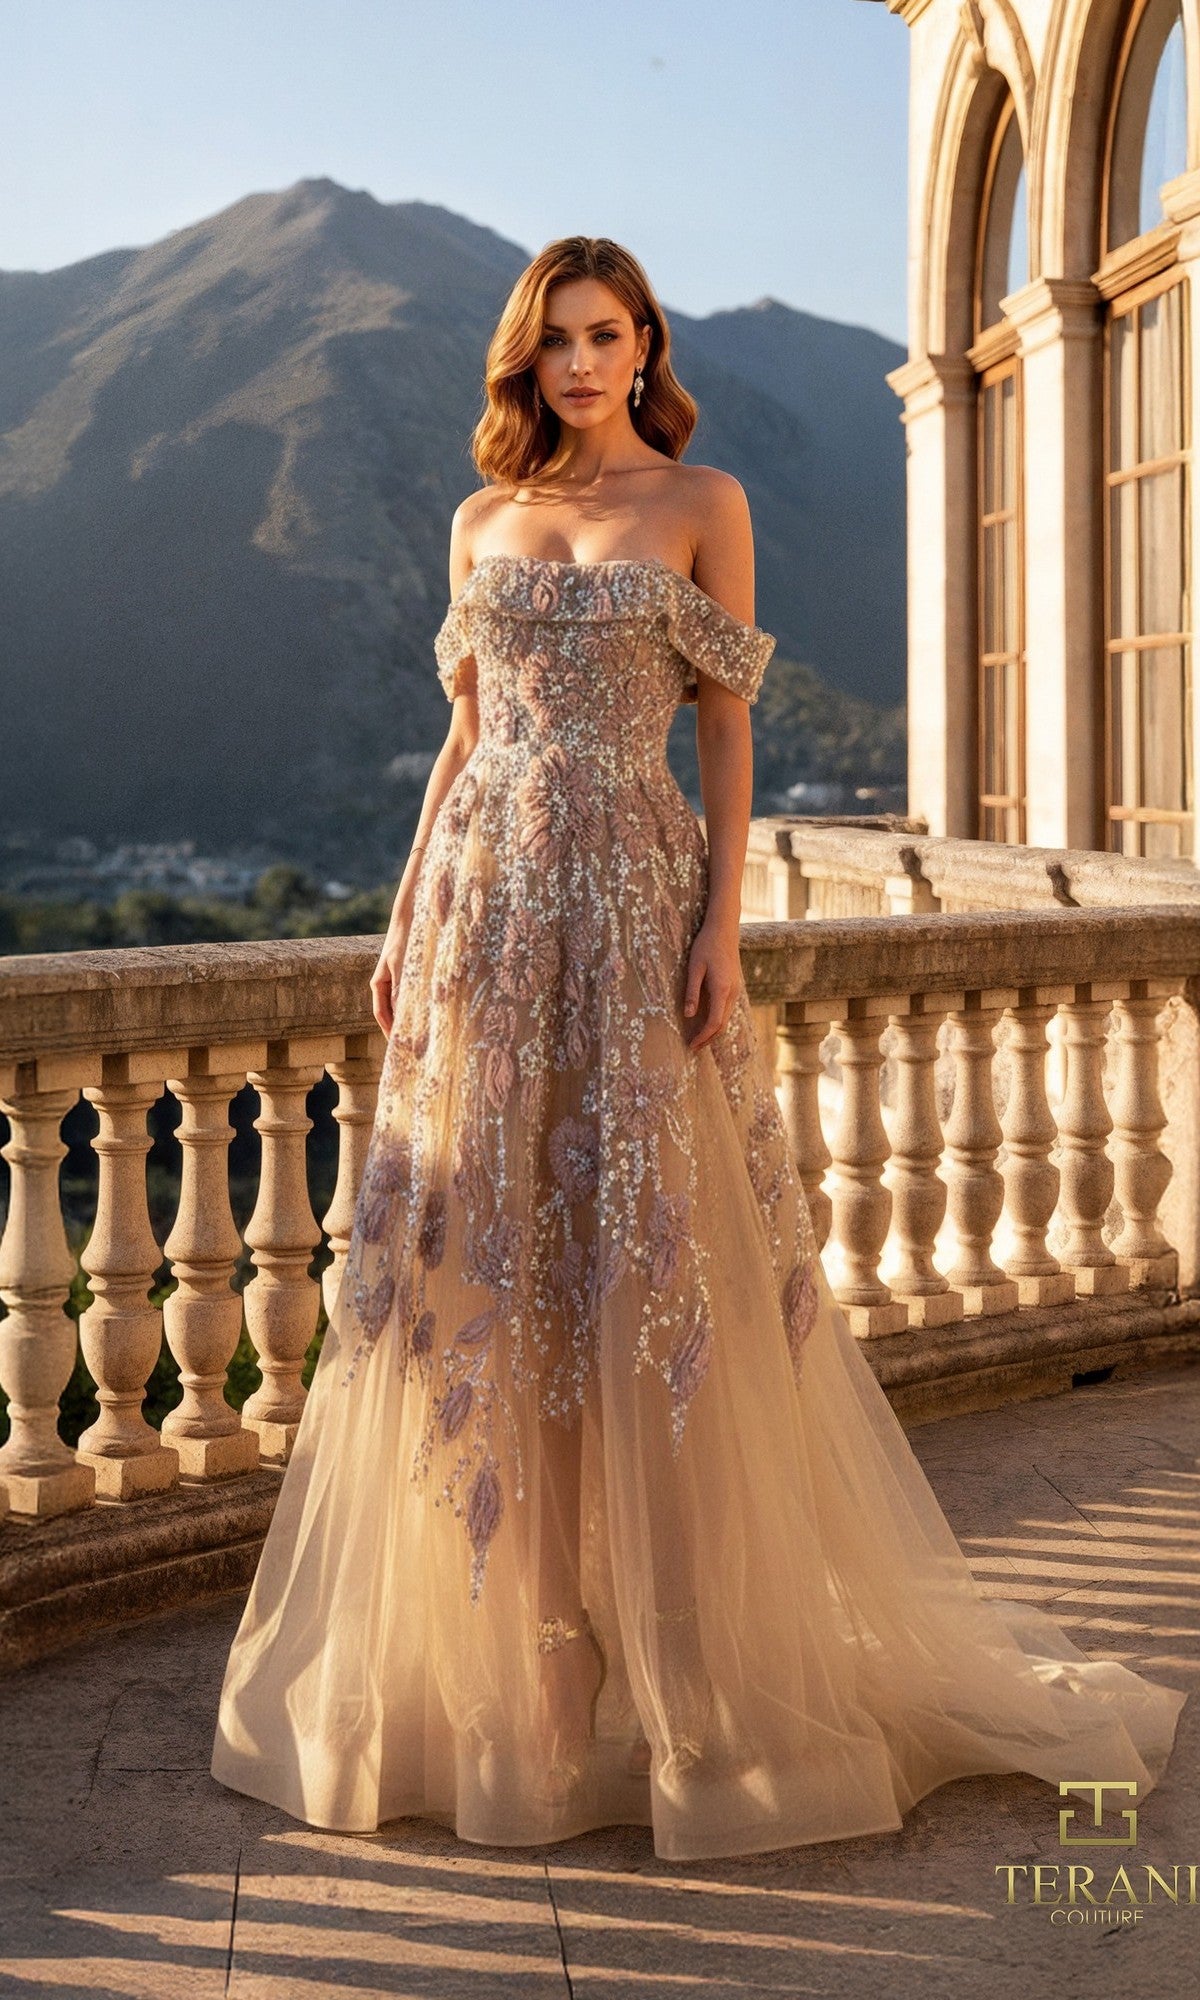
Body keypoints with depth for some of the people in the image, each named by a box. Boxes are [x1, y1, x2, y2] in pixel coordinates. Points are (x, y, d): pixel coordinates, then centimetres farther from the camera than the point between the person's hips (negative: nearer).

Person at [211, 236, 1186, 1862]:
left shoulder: (703, 502, 4)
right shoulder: (482, 521, 14)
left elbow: (728, 728, -1)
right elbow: (462, 734, 15)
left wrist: (721, 926, -10)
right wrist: (404, 921, 8)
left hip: (633, 900, -4)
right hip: (486, 904, 4)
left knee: (649, 1260, -3)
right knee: (486, 1256, 4)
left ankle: (693, 1653, 10)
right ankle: (508, 1646, 17)